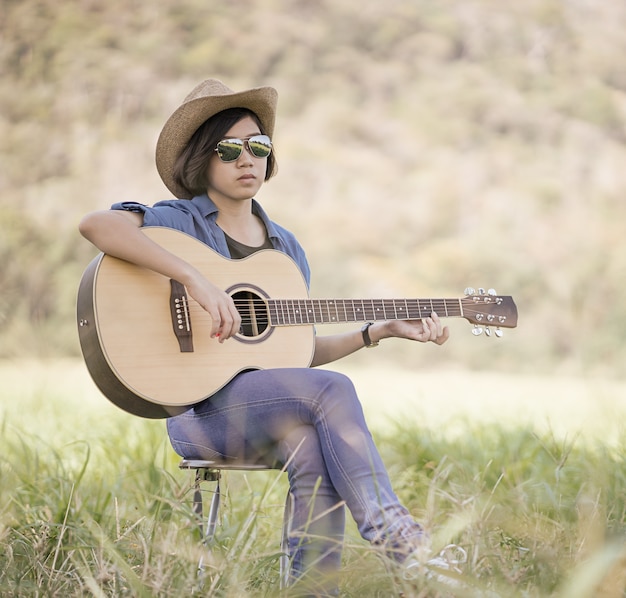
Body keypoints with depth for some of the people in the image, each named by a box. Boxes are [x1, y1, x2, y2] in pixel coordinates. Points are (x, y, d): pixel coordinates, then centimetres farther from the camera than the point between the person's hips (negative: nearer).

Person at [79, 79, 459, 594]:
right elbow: (96, 224, -23)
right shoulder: (180, 221, 0)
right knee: (333, 389, -28)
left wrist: (384, 329, 11)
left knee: (314, 450, -31)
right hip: (198, 407, -5)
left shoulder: (286, 247, 19)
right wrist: (196, 280, -30)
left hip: (277, 411, 5)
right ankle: (387, 526, -24)